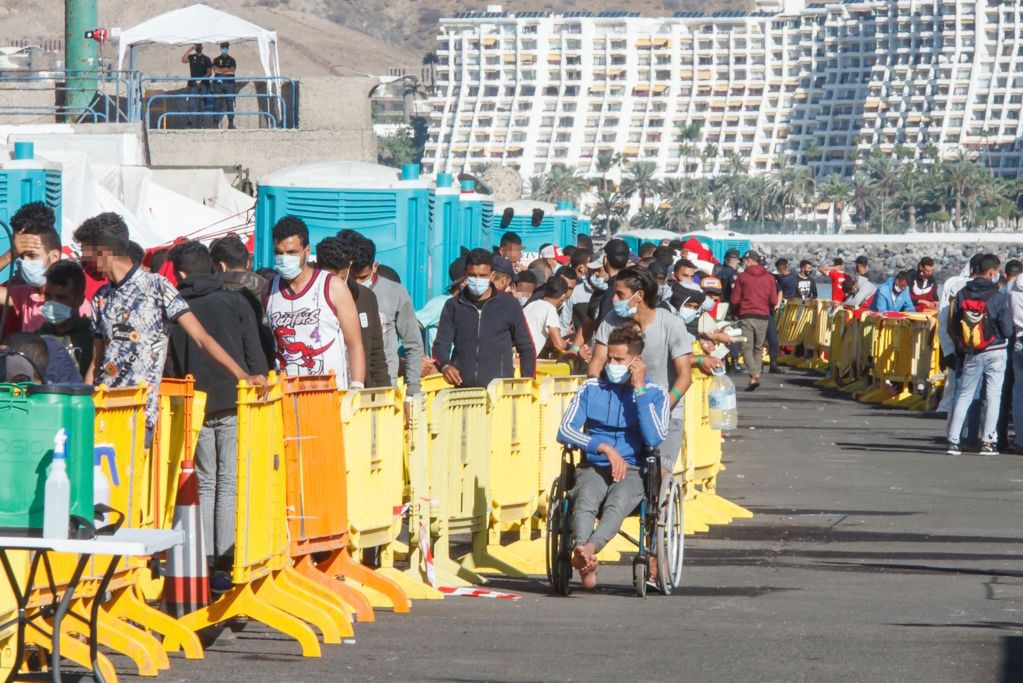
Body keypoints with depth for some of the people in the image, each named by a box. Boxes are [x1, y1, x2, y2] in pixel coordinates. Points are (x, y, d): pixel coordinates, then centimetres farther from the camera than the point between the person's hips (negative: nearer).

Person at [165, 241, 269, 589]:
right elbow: (255, 357, -2)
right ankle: (226, 563, -6)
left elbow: (168, 368, 8)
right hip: (235, 403, -2)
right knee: (231, 483, 0)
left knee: (204, 484, 11)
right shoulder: (234, 302, 2)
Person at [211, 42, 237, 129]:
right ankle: (216, 123, -5)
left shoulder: (231, 60, 13)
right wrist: (226, 70, -3)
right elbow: (215, 70, -1)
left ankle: (231, 123, -4)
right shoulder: (216, 60, 12)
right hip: (218, 83, 0)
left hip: (229, 83, 0)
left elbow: (232, 70, 0)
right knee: (218, 103, -4)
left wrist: (221, 70, -4)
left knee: (230, 103, -4)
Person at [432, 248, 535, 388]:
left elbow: (526, 349, 10)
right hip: (462, 390, 2)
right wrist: (445, 365, -17)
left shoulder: (509, 305, 6)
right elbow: (441, 344, 5)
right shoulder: (453, 306, 9)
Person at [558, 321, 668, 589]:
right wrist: (605, 448, -11)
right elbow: (565, 431, 2)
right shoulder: (591, 388, 13)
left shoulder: (654, 393, 9)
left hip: (632, 470, -1)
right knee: (585, 500, -35)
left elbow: (654, 439, -8)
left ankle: (587, 549, -63)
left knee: (618, 502, -37)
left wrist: (639, 389, -8)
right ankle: (586, 560, -60)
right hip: (593, 468, 1)